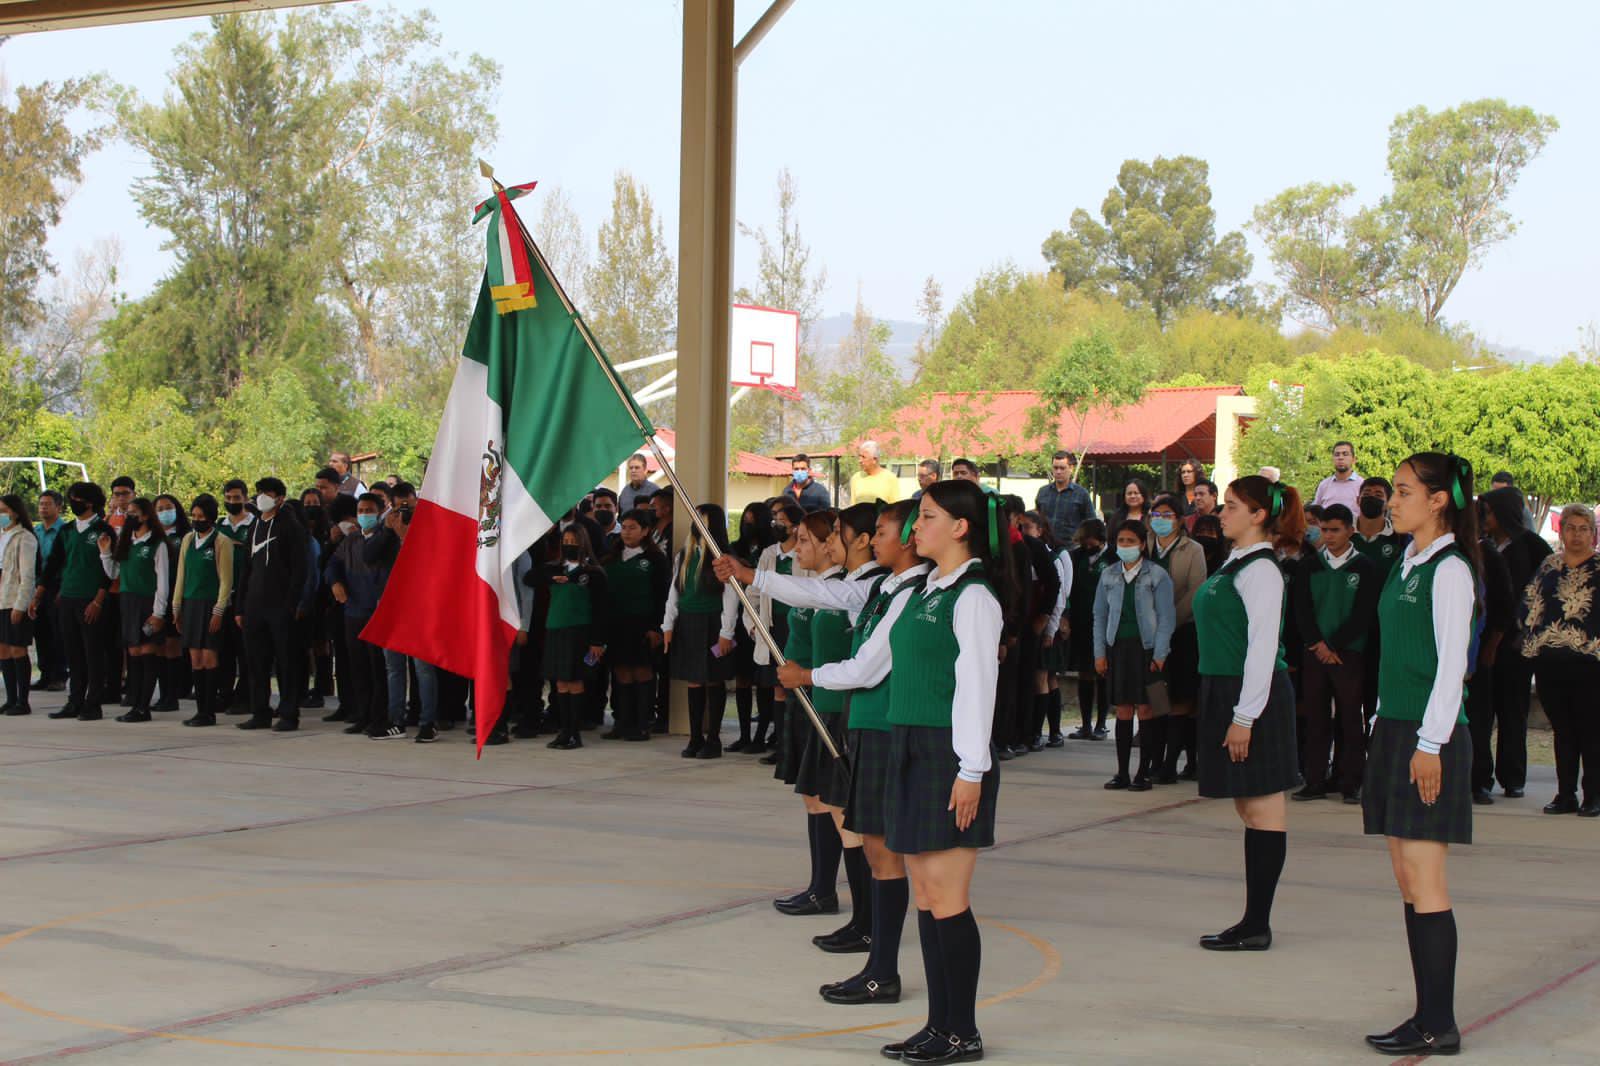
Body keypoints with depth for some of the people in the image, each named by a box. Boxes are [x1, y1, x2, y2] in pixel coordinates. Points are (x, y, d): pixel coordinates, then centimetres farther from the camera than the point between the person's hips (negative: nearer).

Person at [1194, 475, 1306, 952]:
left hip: (1253, 698, -10)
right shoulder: (1234, 564, 15)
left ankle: (1257, 925, -1)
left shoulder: (1260, 569, -13)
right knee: (1249, 807, 11)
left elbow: (1263, 646, -18)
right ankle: (1254, 920, 15)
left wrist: (1245, 716, -20)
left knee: (1262, 809, -4)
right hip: (1225, 693, 10)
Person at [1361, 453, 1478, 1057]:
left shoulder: (1449, 570, -11)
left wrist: (1430, 744, -18)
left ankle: (1439, 1026, -5)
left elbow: (1452, 663, -15)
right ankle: (1428, 1015, 13)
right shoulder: (1407, 566, 15)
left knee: (1424, 882, -8)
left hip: (1430, 736, -9)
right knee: (1407, 881, 8)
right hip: (1395, 730, 9)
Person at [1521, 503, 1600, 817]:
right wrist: (1533, 642, 7)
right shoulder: (1548, 567, 13)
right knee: (1562, 730, 9)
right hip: (1550, 661, 4)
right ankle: (1565, 795, 14)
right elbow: (1529, 606, 16)